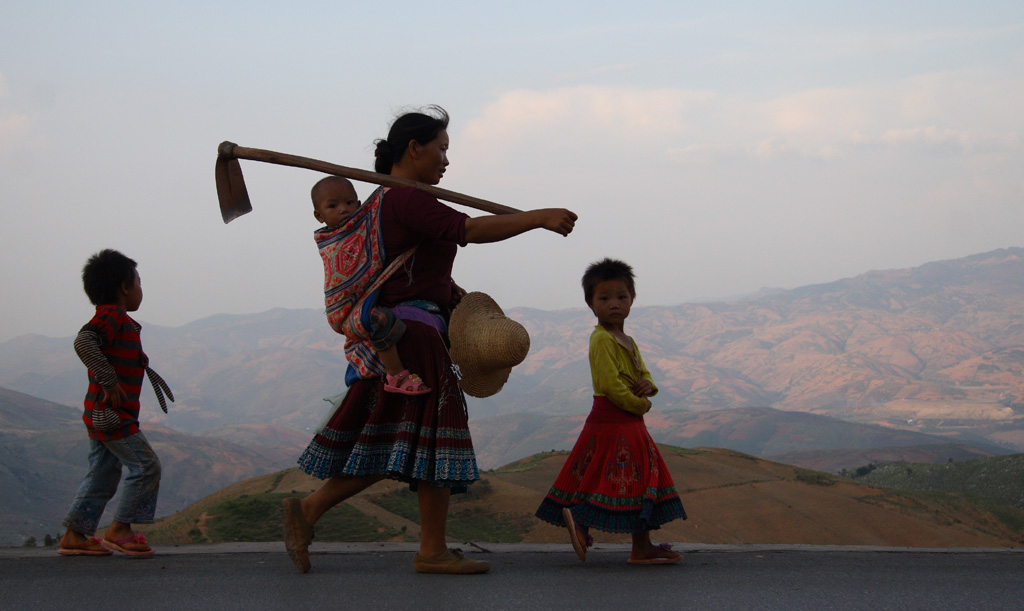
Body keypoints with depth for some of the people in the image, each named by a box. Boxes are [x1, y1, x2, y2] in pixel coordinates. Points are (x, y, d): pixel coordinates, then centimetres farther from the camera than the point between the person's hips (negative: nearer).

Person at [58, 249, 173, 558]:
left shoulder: (119, 321, 17)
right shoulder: (111, 317, -15)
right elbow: (83, 342, -32)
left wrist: (142, 363, 18)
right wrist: (109, 380, -29)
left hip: (99, 416, 10)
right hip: (112, 415, -10)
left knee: (102, 475, 13)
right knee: (145, 466, -7)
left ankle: (74, 536, 15)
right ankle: (119, 529, -1)